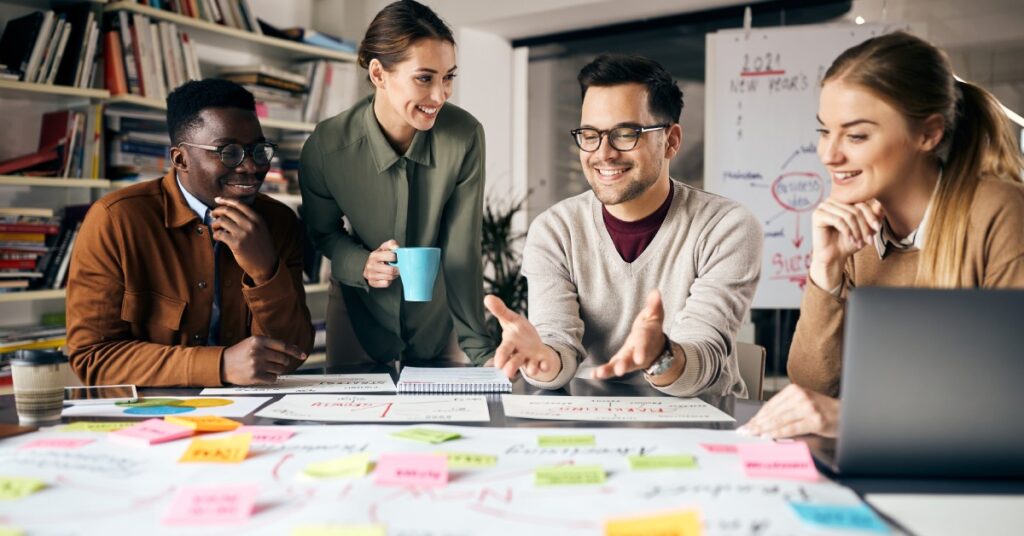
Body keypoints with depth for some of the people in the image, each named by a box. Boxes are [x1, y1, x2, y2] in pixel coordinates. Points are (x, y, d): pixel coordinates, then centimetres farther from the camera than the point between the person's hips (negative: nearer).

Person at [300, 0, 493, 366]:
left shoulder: (465, 137, -25)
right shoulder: (325, 148, -25)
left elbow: (462, 250, -19)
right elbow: (322, 232, -5)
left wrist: (478, 347, -22)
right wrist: (360, 264, -26)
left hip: (438, 312, 1)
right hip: (359, 312, 0)